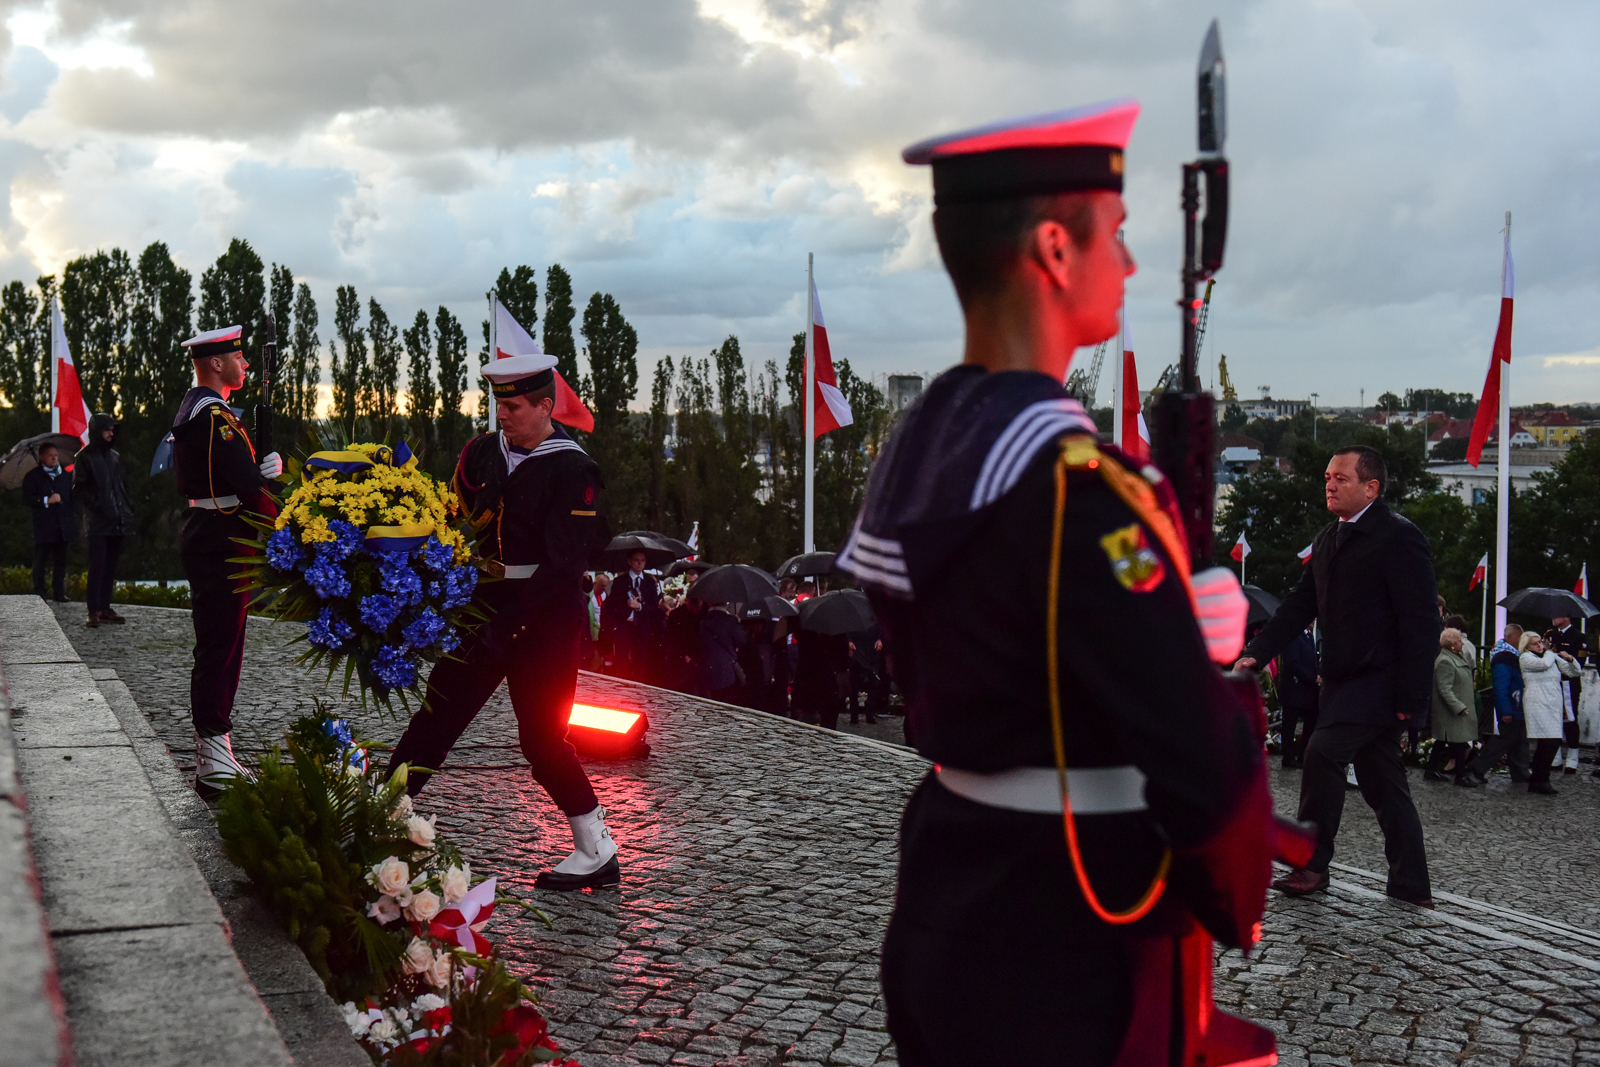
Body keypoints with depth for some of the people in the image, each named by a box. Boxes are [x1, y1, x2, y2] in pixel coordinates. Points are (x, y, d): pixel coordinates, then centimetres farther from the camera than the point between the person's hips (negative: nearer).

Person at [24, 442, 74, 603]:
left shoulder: (67, 475, 14)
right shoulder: (33, 476, 1)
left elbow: (73, 497, 17)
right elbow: (27, 499, -7)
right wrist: (46, 500, -19)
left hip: (63, 527, 3)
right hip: (43, 527, -3)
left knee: (60, 562, 7)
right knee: (40, 562, 2)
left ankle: (59, 593, 11)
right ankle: (38, 594, 8)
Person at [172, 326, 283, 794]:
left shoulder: (191, 409, 18)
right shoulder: (213, 413, -16)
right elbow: (248, 479, -25)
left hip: (205, 541, 11)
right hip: (222, 544, -11)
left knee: (217, 648, 15)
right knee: (219, 648, -8)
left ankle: (211, 758, 21)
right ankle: (215, 765, -4)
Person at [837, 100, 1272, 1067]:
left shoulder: (920, 444, 3)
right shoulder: (1077, 485, -24)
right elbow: (1202, 760, -24)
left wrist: (1173, 631, 3)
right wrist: (1235, 906, -5)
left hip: (941, 915, 8)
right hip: (1061, 959, -8)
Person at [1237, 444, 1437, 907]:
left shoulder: (1400, 537, -12)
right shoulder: (1328, 540, 15)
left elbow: (1421, 622, -15)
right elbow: (1300, 605, 14)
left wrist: (1411, 698, -20)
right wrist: (1256, 653, 1)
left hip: (1381, 681, -9)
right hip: (1344, 680, 9)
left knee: (1323, 751, -20)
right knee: (1382, 785, 12)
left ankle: (1312, 865, -11)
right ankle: (1410, 886, 20)